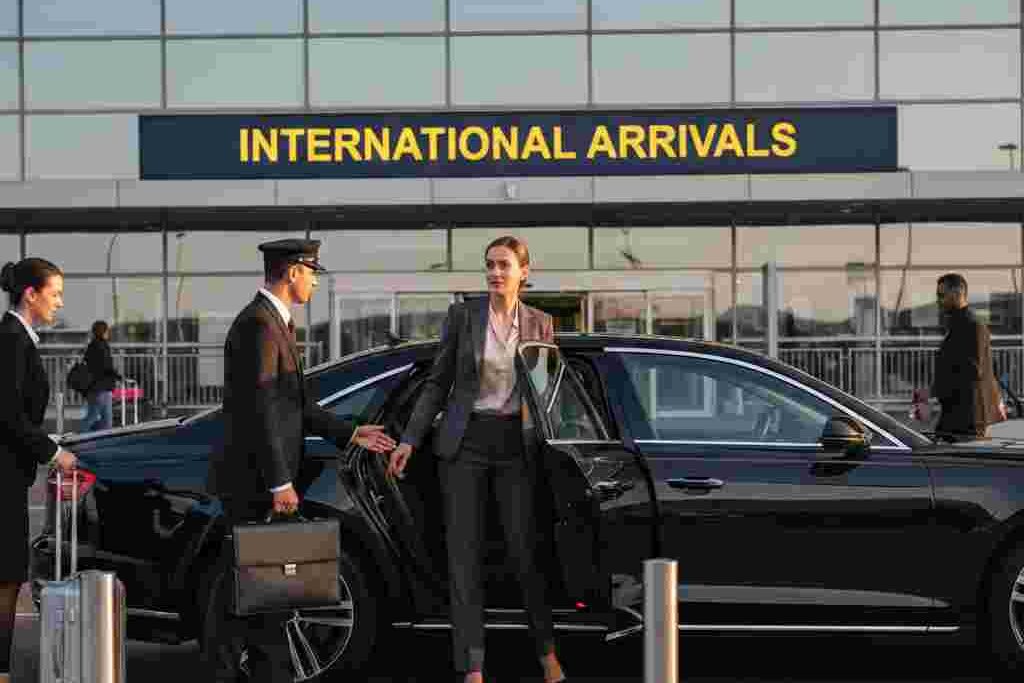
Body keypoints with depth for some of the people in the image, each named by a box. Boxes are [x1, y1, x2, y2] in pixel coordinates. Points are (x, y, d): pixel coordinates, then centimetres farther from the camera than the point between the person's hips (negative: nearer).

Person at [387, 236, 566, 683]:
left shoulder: (539, 324, 4)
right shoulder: (462, 315, -1)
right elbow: (438, 383, 3)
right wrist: (410, 440, -5)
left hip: (514, 444, 1)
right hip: (464, 442, -1)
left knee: (525, 549, -3)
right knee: (464, 552, -3)